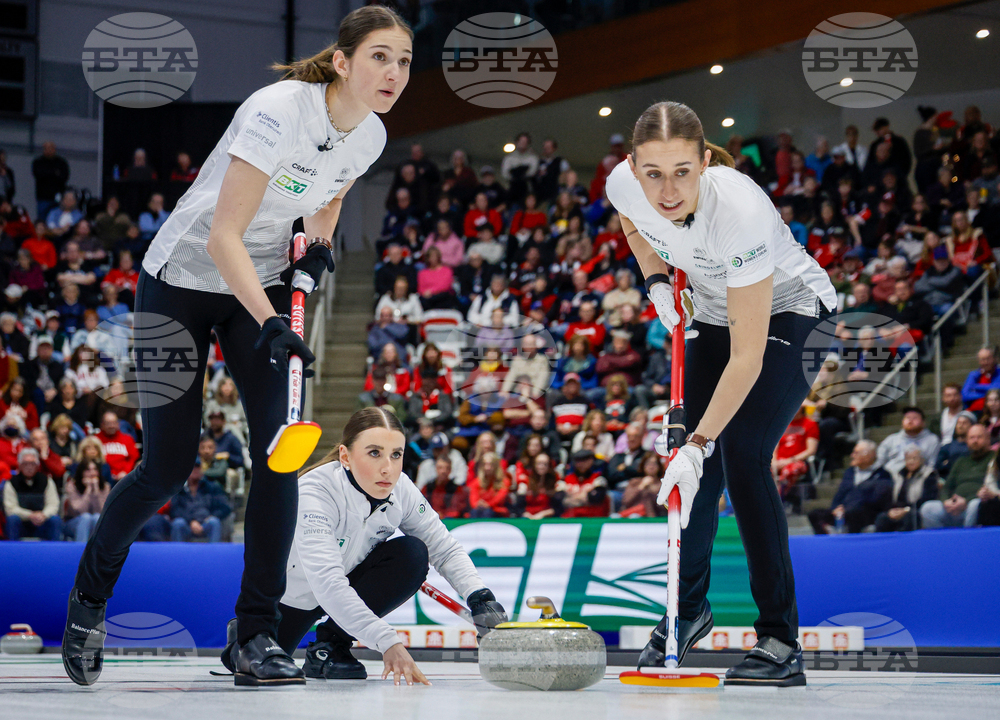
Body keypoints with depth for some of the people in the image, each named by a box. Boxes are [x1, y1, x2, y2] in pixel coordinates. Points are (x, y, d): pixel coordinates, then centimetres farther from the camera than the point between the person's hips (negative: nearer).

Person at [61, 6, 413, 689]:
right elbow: (223, 235, -30)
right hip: (183, 279, -5)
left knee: (280, 449, -11)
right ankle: (88, 601, 22)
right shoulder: (279, 110, -29)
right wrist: (269, 322, -41)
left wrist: (318, 244, -4)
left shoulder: (370, 135, -6)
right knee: (169, 465, -3)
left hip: (265, 284, 6)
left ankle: (257, 635, -2)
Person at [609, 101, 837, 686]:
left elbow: (747, 357, -36)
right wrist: (657, 281, -5)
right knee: (695, 464, 3)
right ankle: (689, 609, 27)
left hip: (792, 313, -6)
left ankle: (781, 642, -17)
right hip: (715, 313, 6)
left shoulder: (741, 210, -39)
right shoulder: (623, 184, -23)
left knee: (741, 454, -21)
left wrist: (700, 444, -38)